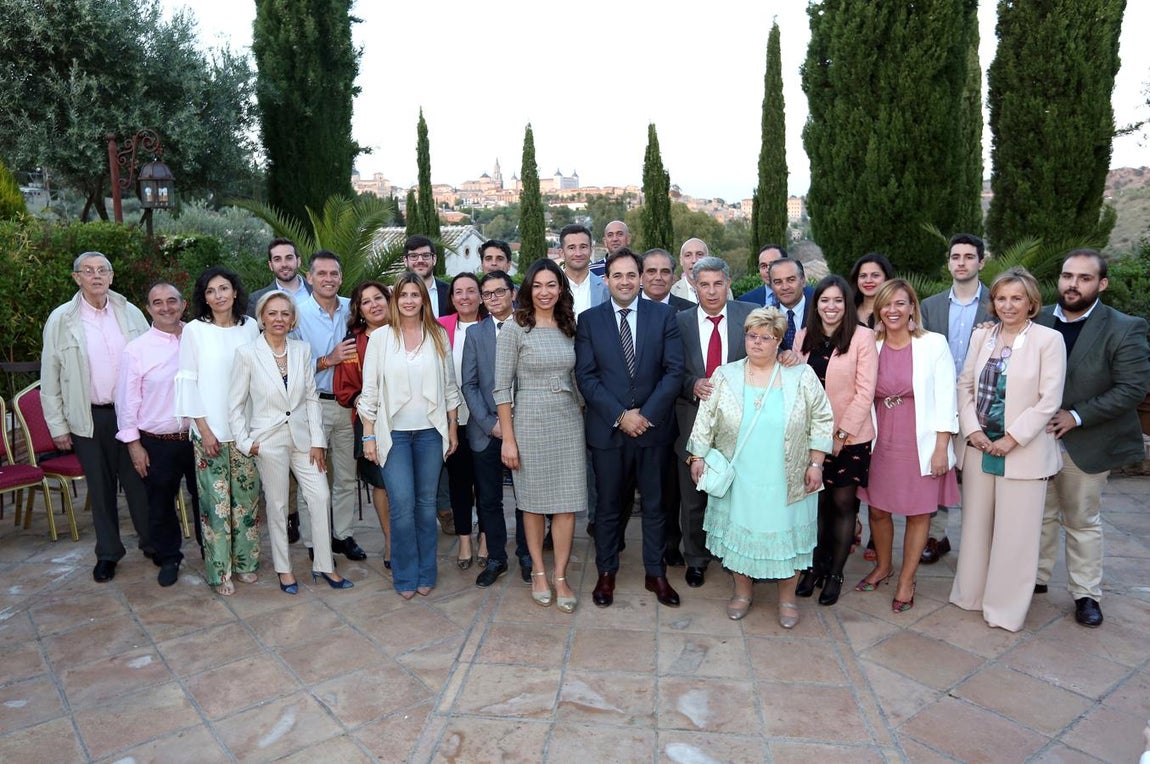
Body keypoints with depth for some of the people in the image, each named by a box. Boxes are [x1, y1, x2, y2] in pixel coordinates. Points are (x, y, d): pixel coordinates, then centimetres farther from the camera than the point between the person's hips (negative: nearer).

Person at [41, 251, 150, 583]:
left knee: (138, 481, 8)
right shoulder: (61, 319, -2)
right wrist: (57, 425, 0)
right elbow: (50, 378, 1)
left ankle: (152, 542, 25)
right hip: (88, 418, 0)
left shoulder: (130, 313, 1)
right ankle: (107, 553, 26)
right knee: (100, 487, 11)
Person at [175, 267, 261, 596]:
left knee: (247, 496, 9)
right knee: (215, 501, 1)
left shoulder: (250, 327, 5)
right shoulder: (194, 330, -3)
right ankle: (219, 571, 13)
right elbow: (188, 381, -4)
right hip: (210, 430, -3)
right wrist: (203, 428, -8)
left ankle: (245, 561, 23)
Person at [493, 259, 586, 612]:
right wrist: (508, 438, -10)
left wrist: (582, 420, 11)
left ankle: (561, 577, 16)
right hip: (530, 422, -3)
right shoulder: (514, 329, -6)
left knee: (567, 503, 4)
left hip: (569, 422, 4)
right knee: (534, 501, 8)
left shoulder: (568, 328, 8)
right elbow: (502, 387, -7)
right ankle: (538, 573, 25)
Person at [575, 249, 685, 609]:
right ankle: (606, 573, 27)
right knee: (609, 505, 11)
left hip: (654, 427, 1)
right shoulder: (589, 320, 0)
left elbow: (674, 370, -4)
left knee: (655, 504, 12)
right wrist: (620, 416, -13)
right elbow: (585, 377, -5)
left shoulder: (663, 315, 1)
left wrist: (646, 414, -13)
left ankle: (656, 573, 28)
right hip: (607, 428, 0)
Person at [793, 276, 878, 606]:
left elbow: (865, 391, -10)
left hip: (850, 437, -3)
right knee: (817, 502, 10)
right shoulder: (804, 337, 6)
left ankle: (835, 573, 19)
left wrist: (841, 433, -12)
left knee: (843, 503, 6)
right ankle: (816, 565, 24)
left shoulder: (862, 337, -7)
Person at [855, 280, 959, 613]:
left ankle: (907, 579, 27)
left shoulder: (934, 344, -6)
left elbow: (945, 399, -6)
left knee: (918, 512, 9)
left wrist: (941, 448, -10)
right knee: (877, 509, 11)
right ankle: (883, 566, 37)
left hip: (921, 444, -3)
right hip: (881, 443, 3)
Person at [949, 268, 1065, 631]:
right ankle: (971, 593, 30)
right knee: (975, 525, 14)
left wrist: (1011, 439, -14)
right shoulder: (981, 335, 7)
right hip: (979, 446, 4)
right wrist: (972, 431, -5)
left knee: (1015, 533, 3)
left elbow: (1049, 400, -10)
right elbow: (965, 385, 7)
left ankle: (1006, 608, 18)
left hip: (1022, 451, -4)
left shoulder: (1049, 339, -6)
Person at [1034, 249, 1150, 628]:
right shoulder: (1037, 321, 0)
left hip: (1086, 444, -3)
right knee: (1041, 514, 15)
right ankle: (1036, 577, 29)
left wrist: (1077, 416, -19)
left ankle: (1086, 593, 24)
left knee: (1083, 521, 11)